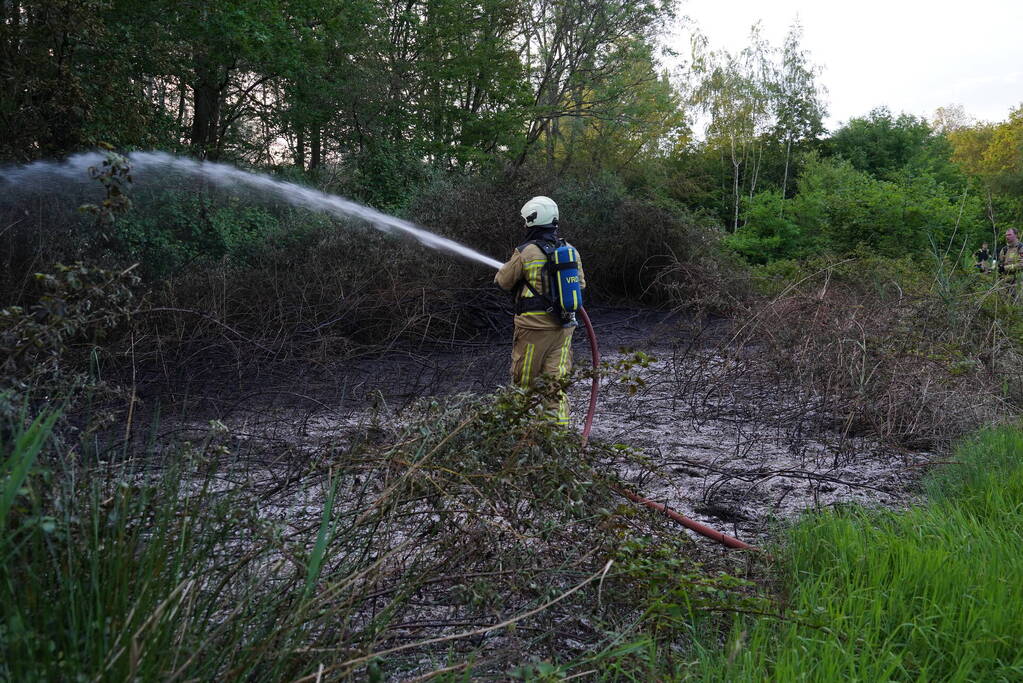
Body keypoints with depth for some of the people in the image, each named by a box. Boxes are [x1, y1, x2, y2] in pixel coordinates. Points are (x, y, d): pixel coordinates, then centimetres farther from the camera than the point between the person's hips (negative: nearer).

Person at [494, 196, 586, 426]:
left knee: (524, 381, 9)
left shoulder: (525, 252, -11)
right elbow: (580, 284, 15)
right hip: (563, 326, 5)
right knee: (556, 380, 7)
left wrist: (502, 271, 23)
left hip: (534, 326, -4)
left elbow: (504, 281, 0)